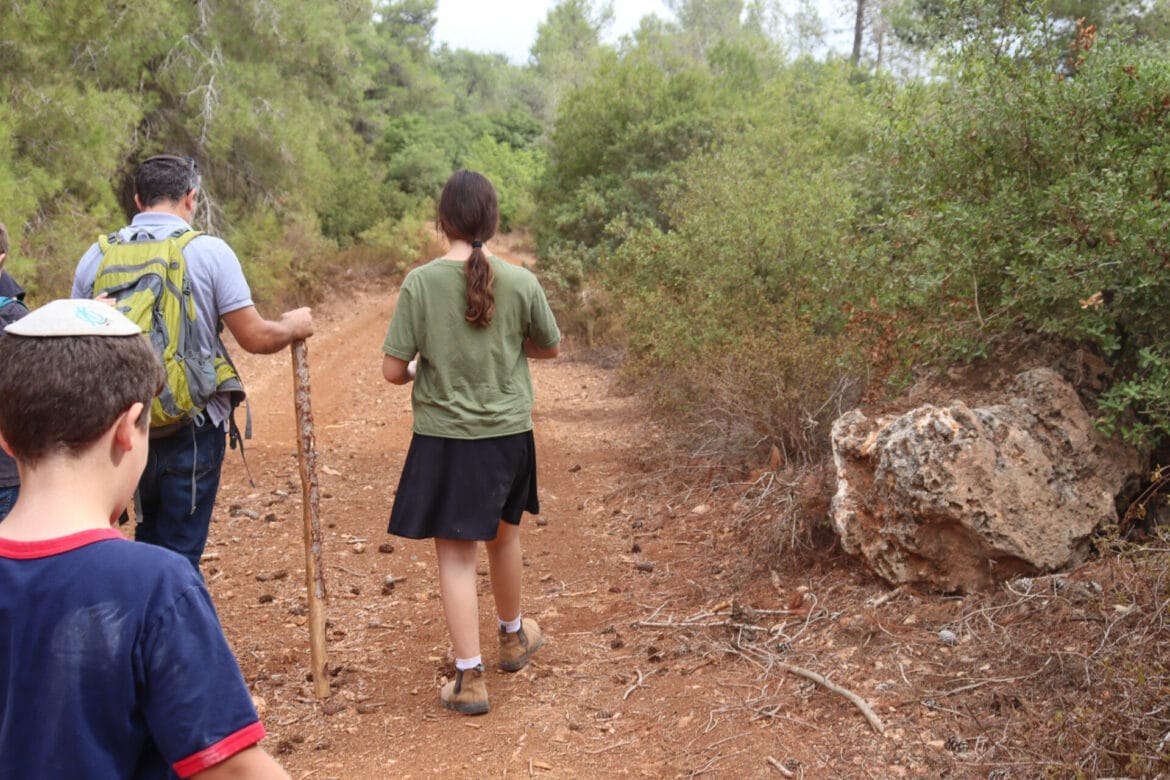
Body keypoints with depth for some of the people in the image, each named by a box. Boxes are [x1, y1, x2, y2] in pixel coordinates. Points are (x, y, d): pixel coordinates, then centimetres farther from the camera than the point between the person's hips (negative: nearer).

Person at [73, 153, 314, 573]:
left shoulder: (97, 256, 2)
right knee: (179, 554, 6)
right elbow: (256, 338, -11)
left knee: (149, 539, 24)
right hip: (192, 430, -4)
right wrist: (293, 326, 9)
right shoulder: (210, 251, -10)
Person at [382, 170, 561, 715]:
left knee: (455, 555, 6)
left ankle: (469, 678, 6)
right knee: (504, 536, 23)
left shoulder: (420, 283, -12)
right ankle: (513, 636, 44)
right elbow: (550, 348, 7)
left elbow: (393, 370, -11)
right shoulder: (521, 283, -9)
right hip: (507, 432, 2)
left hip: (443, 439, -2)